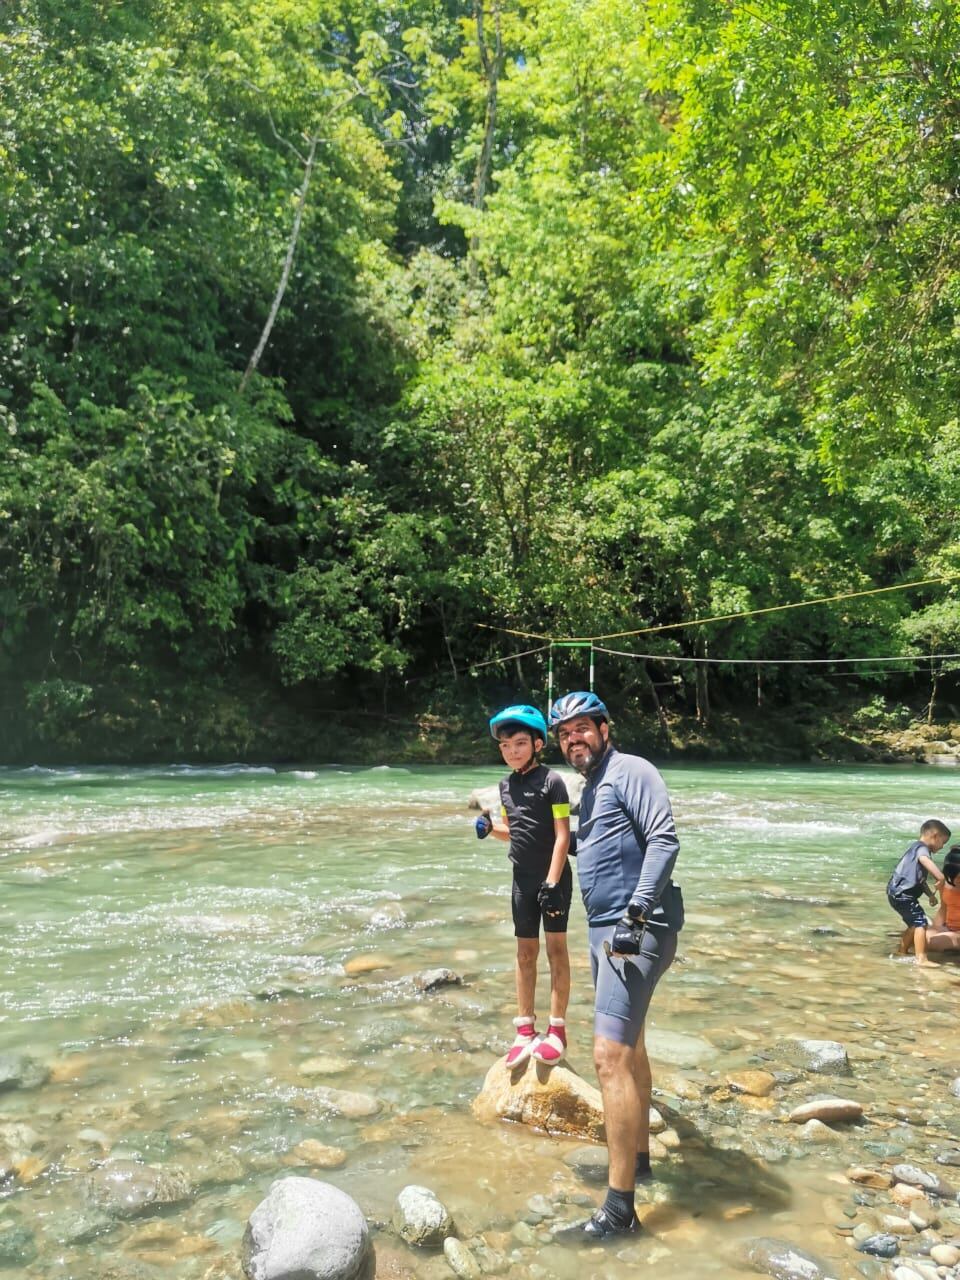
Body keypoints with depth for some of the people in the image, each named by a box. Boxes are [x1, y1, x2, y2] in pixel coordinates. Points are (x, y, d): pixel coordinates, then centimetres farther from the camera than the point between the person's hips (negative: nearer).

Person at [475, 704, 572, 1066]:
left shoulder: (552, 781, -13)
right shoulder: (506, 785, 7)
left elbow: (562, 835, -15)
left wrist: (552, 883, -20)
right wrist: (490, 827, -3)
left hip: (553, 877, -6)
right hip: (522, 879, 6)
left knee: (556, 947, 2)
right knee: (525, 952, 10)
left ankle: (557, 1030, 10)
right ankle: (525, 1031, 19)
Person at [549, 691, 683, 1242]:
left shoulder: (630, 770, -11)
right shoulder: (591, 786, 17)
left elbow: (665, 840, -21)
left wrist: (636, 914, -27)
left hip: (638, 930, -10)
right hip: (606, 929, 11)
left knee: (611, 1056, -14)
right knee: (629, 1045, 21)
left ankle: (620, 1209, -7)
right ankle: (638, 1158, 38)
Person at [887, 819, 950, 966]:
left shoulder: (917, 848, 22)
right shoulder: (921, 848, -10)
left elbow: (920, 878, 32)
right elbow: (924, 859, -38)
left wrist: (930, 894, 25)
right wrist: (940, 875, -49)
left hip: (898, 894, 11)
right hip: (902, 894, -11)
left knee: (915, 924, 22)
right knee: (921, 923, -13)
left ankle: (902, 951, 34)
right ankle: (921, 959, -19)